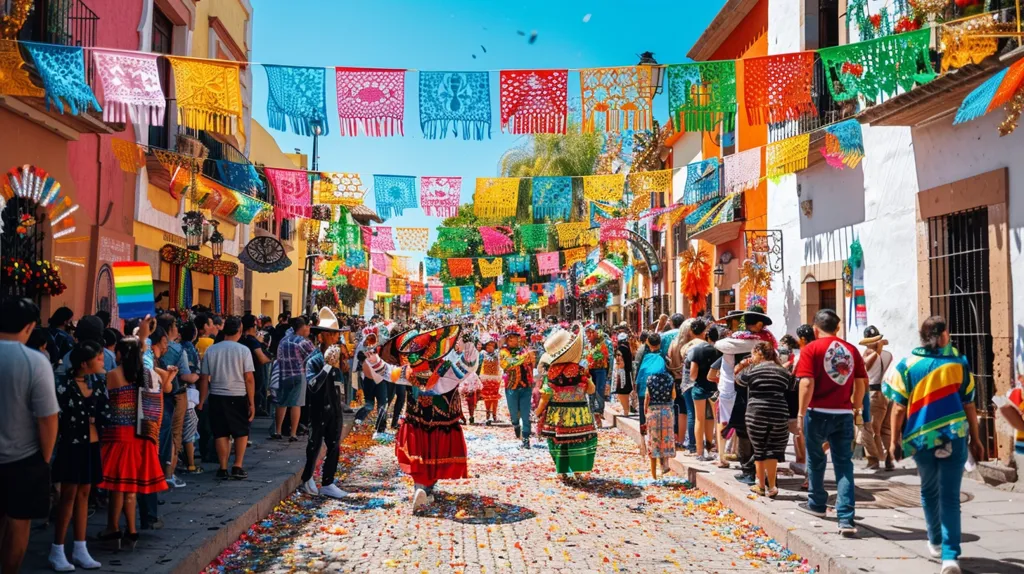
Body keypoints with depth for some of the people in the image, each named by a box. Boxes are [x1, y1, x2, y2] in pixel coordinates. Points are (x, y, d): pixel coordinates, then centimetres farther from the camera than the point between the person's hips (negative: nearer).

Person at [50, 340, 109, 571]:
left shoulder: (99, 381, 6)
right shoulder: (65, 384, -13)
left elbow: (106, 412, 3)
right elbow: (62, 417, -18)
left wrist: (91, 419, -11)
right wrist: (90, 418, -9)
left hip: (92, 445, 6)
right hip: (72, 445, -6)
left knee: (84, 493, 10)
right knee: (69, 495, -1)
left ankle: (80, 549, 17)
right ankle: (57, 551, 10)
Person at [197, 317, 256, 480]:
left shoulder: (211, 350, 1)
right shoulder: (243, 350, -7)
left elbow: (204, 378, 3)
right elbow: (248, 378, -10)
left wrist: (201, 402, 10)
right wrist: (252, 402, -5)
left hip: (216, 397, 2)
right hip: (238, 397, -2)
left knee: (221, 433, 10)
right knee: (241, 432, 13)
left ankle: (223, 469, 12)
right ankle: (238, 467, 8)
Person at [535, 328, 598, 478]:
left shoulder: (551, 371, -8)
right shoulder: (579, 370, -8)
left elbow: (545, 397, -7)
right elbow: (591, 390, -3)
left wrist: (538, 412, 6)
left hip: (557, 415, 1)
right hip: (578, 414, -1)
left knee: (559, 442, 11)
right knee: (579, 440, 11)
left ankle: (563, 471, 18)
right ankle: (577, 469, 14)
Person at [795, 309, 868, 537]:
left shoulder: (811, 349, -7)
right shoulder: (851, 350, 5)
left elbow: (807, 383, -14)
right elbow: (861, 384, 9)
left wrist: (801, 413, -8)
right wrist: (856, 407, 22)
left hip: (818, 412, -3)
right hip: (844, 414, 3)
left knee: (815, 459, 17)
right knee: (844, 464, 4)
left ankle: (816, 504, 33)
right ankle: (846, 519, -4)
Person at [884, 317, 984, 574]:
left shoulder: (908, 364, -3)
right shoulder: (959, 363, 0)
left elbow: (899, 407, -5)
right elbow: (969, 405, 4)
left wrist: (894, 439, 5)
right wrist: (975, 439, 14)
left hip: (921, 437, 1)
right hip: (955, 437, -1)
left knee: (929, 492, 21)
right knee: (950, 497, 1)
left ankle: (936, 543, 35)